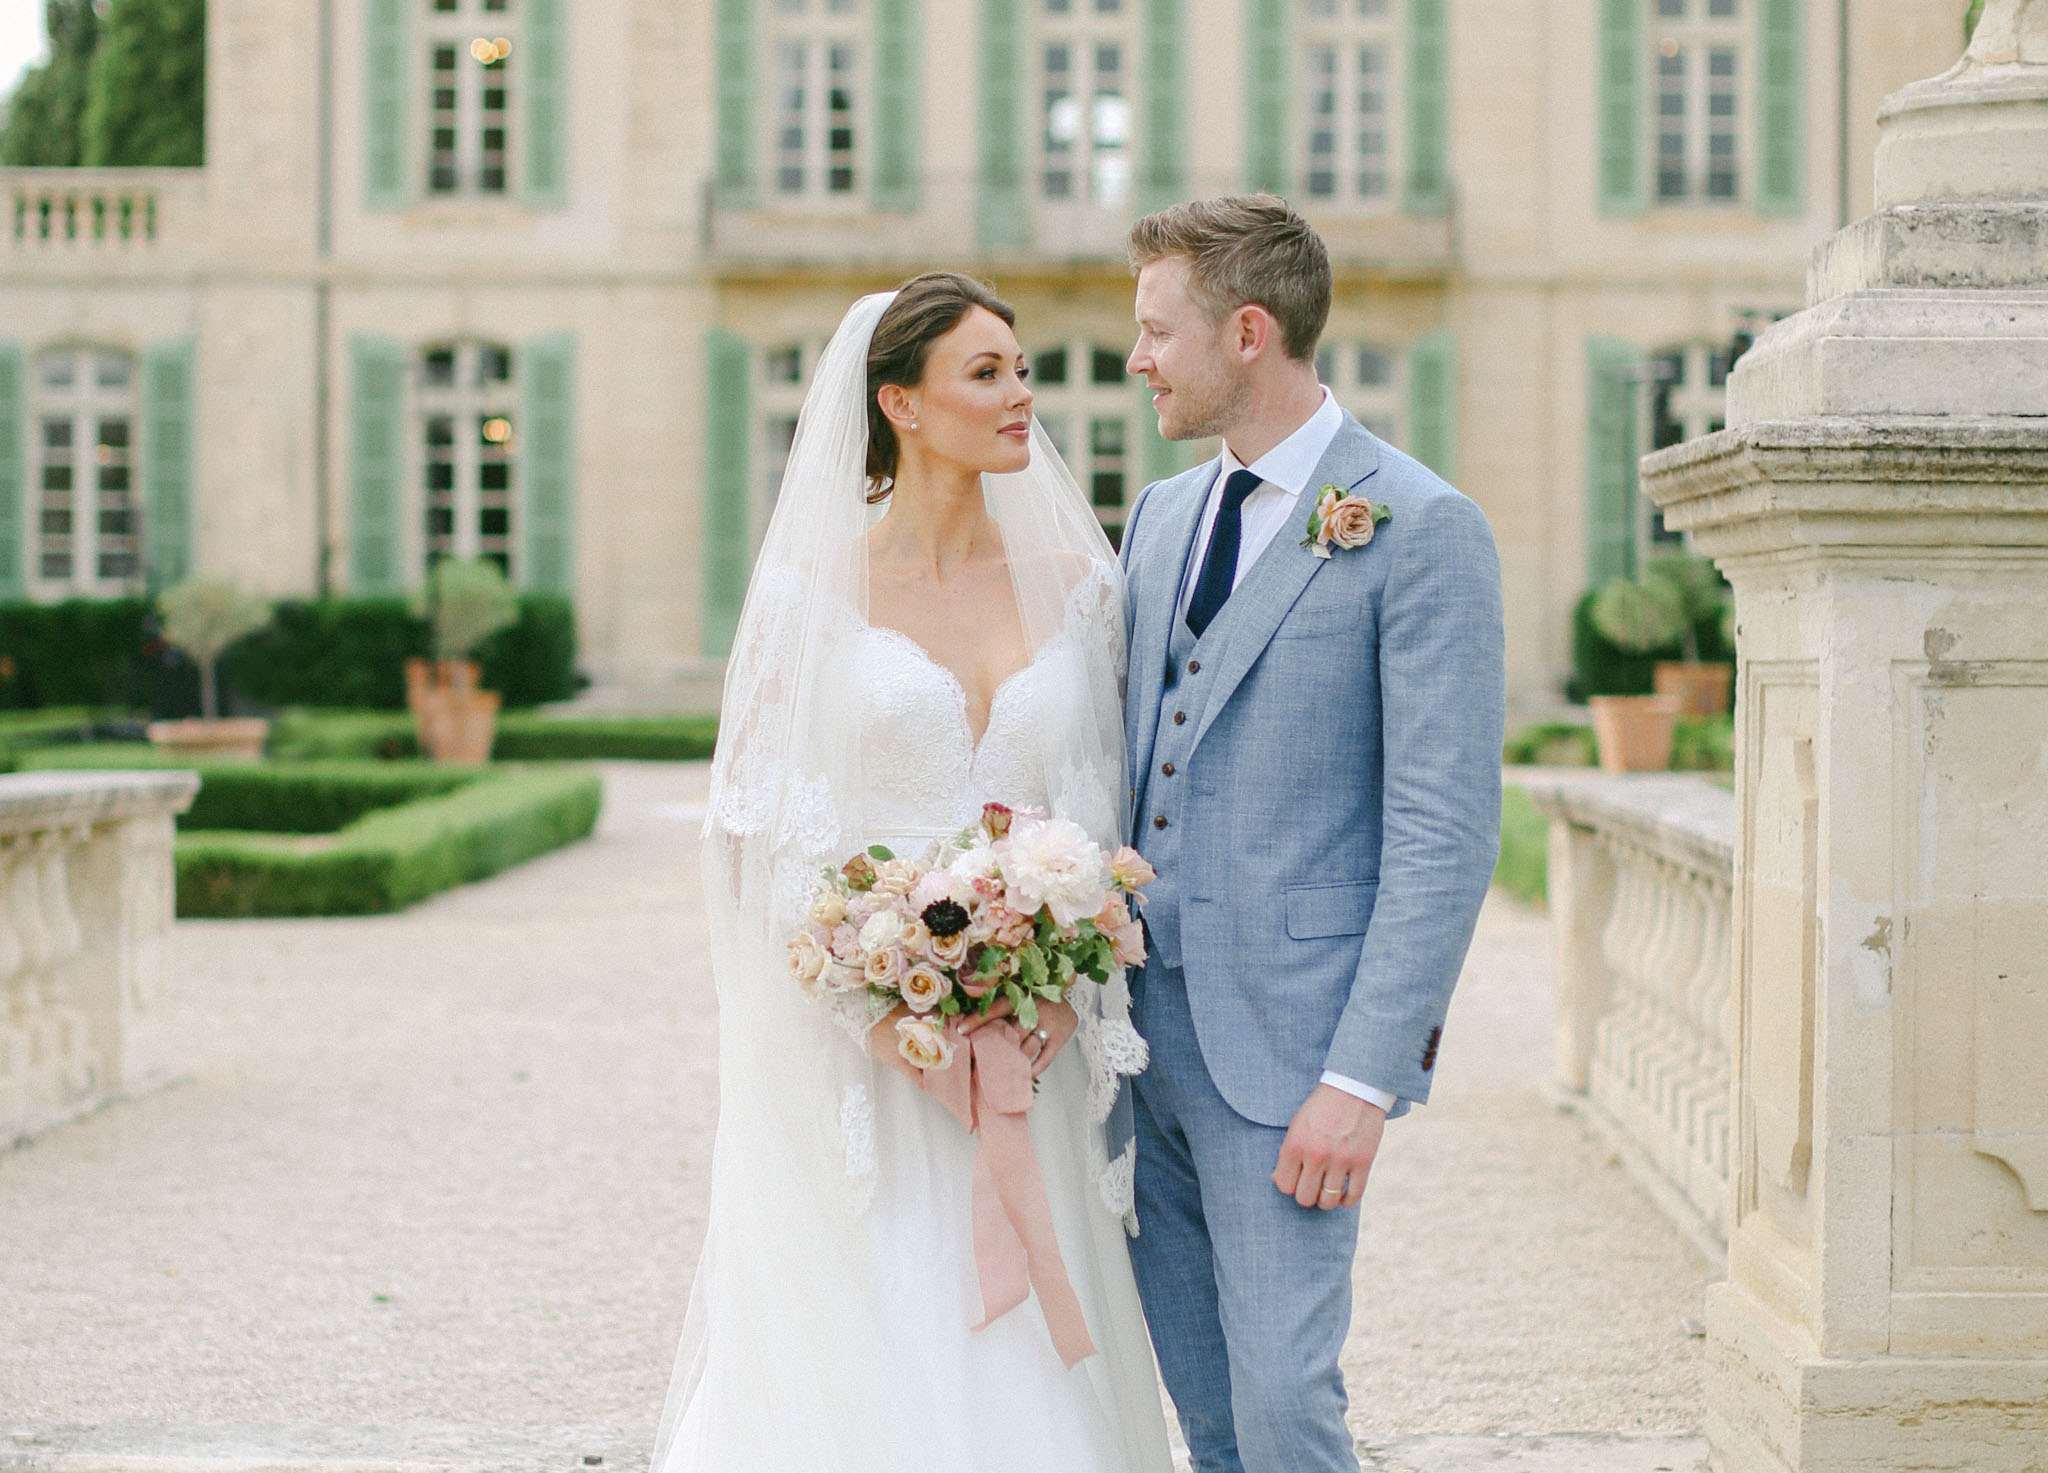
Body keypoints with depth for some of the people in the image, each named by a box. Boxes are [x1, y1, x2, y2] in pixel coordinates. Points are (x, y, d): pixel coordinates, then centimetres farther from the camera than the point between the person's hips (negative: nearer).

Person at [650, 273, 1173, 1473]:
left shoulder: (1074, 585, 7)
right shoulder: (816, 585, -2)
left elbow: (1100, 811, 8)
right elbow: (765, 821, -4)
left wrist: (1070, 989, -7)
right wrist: (873, 1004, -14)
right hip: (852, 1048, -3)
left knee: (1026, 1357, 3)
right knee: (853, 1357, -1)